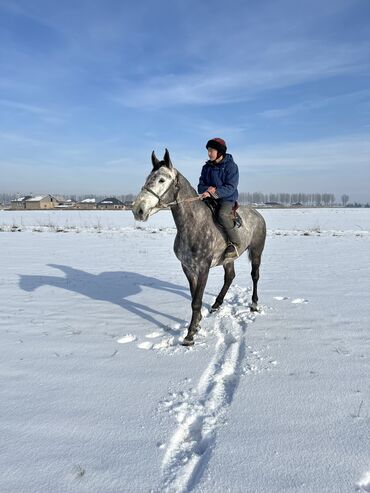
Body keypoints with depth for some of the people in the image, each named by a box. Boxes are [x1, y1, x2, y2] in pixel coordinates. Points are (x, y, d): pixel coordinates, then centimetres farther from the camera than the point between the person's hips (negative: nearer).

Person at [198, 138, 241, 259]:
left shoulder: (231, 166, -6)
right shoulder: (206, 167, 10)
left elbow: (230, 187, -15)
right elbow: (200, 186, 9)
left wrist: (215, 192, -29)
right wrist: (207, 189, -16)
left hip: (227, 198, -6)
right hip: (209, 198, 6)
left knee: (222, 214, -35)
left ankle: (234, 243, -17)